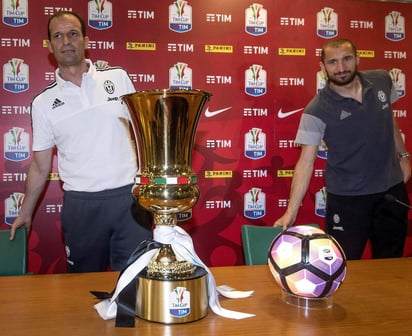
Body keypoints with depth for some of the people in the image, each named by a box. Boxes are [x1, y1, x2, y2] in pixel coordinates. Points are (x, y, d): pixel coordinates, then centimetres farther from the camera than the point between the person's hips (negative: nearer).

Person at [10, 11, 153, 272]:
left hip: (129, 196, 0)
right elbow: (41, 165, 12)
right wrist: (25, 214, 14)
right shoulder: (43, 102, 5)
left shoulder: (118, 78, 4)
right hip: (80, 204, 1)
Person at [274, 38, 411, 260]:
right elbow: (306, 162, -19)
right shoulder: (317, 111, -18)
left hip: (392, 191, 5)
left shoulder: (382, 81, -3)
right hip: (347, 199, -4)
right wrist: (291, 211, -24)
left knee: (391, 264, 17)